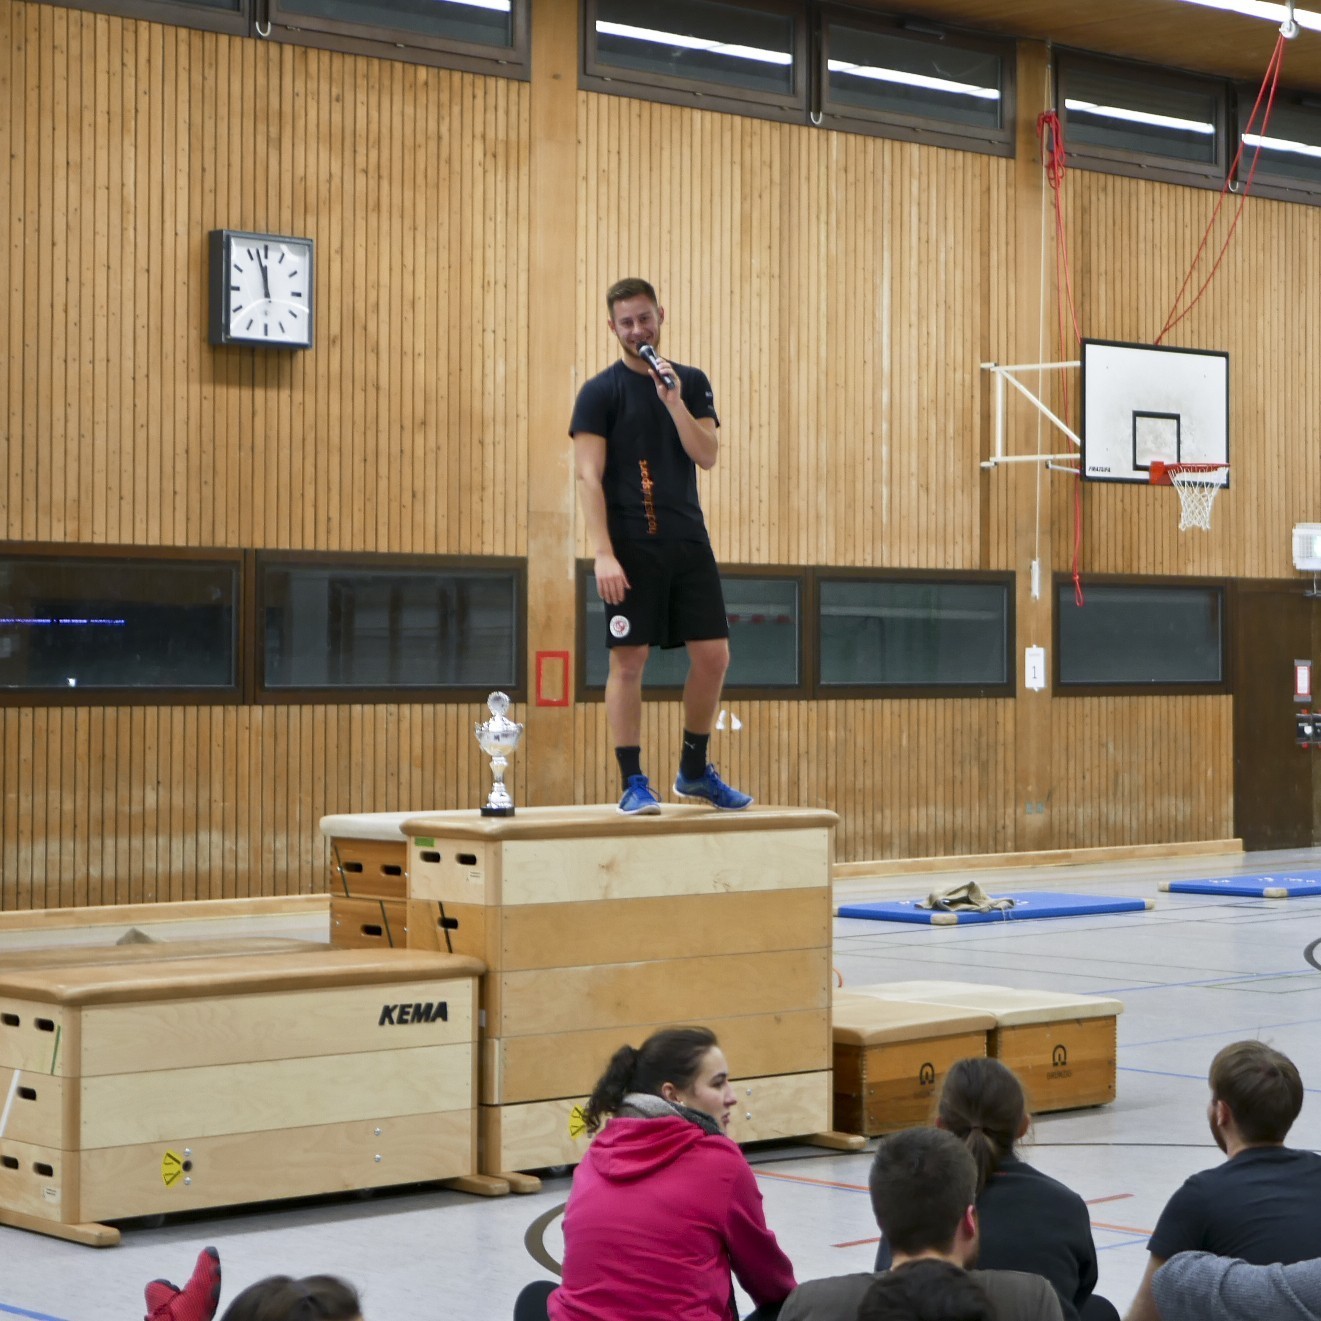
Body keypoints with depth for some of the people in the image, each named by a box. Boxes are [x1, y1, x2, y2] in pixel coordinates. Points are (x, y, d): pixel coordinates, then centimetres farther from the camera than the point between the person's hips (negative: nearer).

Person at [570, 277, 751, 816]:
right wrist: (603, 554, -16)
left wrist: (673, 401, -12)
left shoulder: (691, 383, 11)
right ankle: (633, 784, 3)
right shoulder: (601, 392, -1)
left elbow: (707, 455, 0)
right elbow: (589, 476, -7)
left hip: (688, 543, 4)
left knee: (713, 655, 3)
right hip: (632, 548, -4)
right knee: (629, 660, -4)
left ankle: (695, 772, 19)